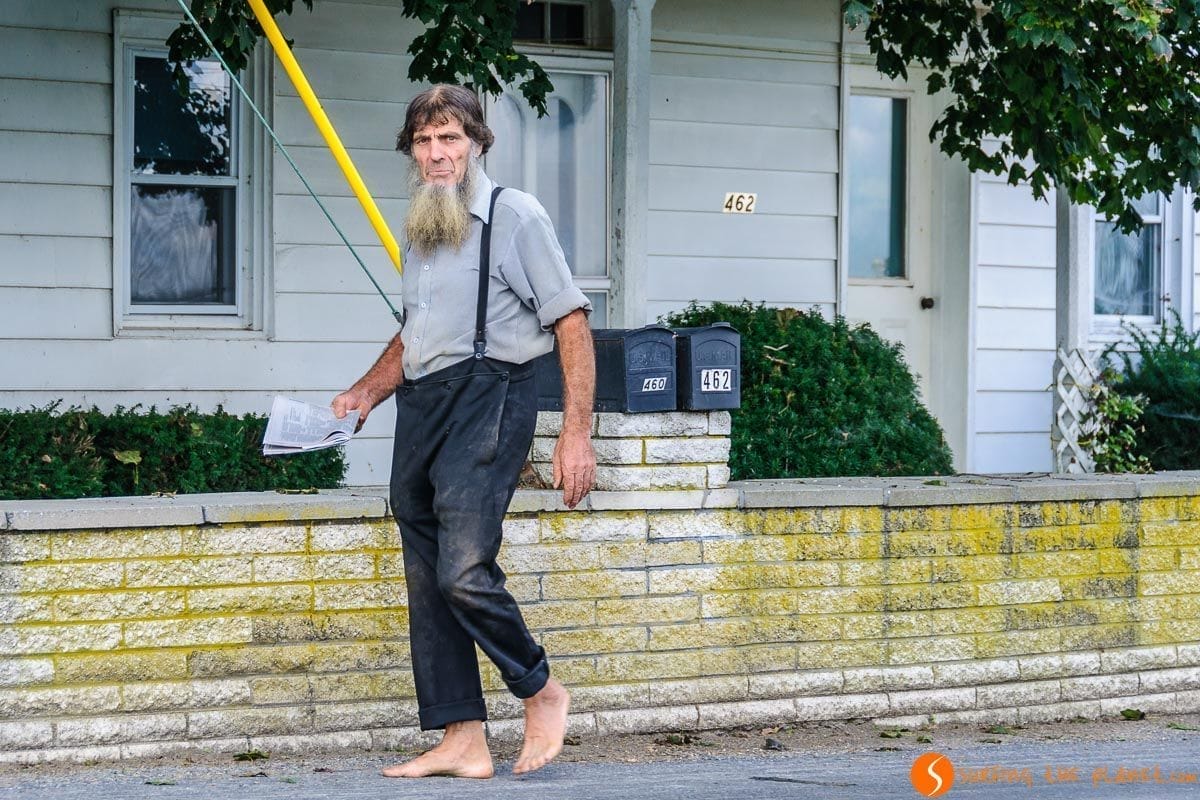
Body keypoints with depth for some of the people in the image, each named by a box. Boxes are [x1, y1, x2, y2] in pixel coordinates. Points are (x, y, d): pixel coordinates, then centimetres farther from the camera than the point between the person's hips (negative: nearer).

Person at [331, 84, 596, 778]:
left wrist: (577, 433, -13)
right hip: (420, 408, 8)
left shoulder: (514, 214, -2)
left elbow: (572, 324, -6)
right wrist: (366, 393, 17)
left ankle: (541, 689, 5)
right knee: (428, 582, 5)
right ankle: (462, 741, 9)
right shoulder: (421, 227, 20)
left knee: (464, 571, -18)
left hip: (487, 396, -8)